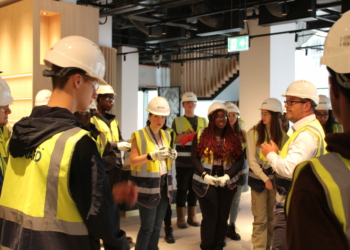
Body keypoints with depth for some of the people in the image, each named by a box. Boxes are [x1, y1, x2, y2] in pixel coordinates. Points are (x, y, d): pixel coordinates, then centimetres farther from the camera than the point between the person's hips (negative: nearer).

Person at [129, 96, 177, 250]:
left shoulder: (166, 135, 11)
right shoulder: (139, 136, -7)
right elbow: (133, 162, -12)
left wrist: (172, 156, -3)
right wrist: (151, 155, -25)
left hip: (164, 183, 6)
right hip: (147, 185, -6)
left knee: (157, 226, 11)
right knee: (147, 226, -3)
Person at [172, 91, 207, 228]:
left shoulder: (203, 121, 11)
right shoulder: (177, 121, 3)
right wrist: (183, 134, -16)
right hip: (182, 162, -3)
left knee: (195, 189, 9)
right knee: (182, 189, 1)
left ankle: (192, 216, 19)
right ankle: (180, 218, 10)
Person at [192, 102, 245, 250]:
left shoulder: (234, 137, 6)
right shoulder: (201, 135, 1)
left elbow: (240, 159, 1)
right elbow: (195, 157, -3)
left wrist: (227, 176, -13)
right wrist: (204, 175, -18)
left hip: (227, 183, 2)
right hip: (206, 182, -2)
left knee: (223, 216, 8)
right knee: (210, 217, -1)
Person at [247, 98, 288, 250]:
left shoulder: (283, 136, -3)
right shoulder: (254, 132, -7)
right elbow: (251, 160, -8)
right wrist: (265, 179, -13)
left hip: (276, 180, 2)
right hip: (258, 180, -1)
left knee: (272, 218, 10)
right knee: (260, 219, 1)